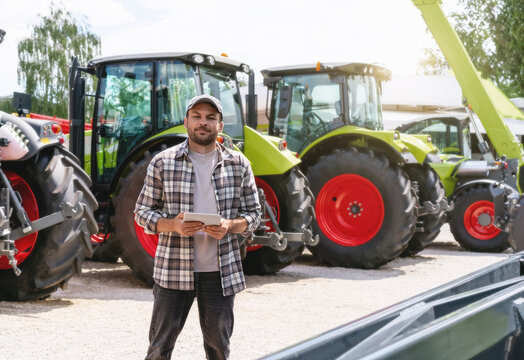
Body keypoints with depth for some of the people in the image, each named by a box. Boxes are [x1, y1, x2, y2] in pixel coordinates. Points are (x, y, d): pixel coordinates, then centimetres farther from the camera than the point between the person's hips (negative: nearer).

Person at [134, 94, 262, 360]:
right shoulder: (163, 162, 1)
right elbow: (142, 212, 3)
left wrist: (230, 226, -13)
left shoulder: (238, 164, 5)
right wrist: (173, 225, -16)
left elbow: (254, 214, 9)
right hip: (174, 270, -1)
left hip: (221, 271, 2)